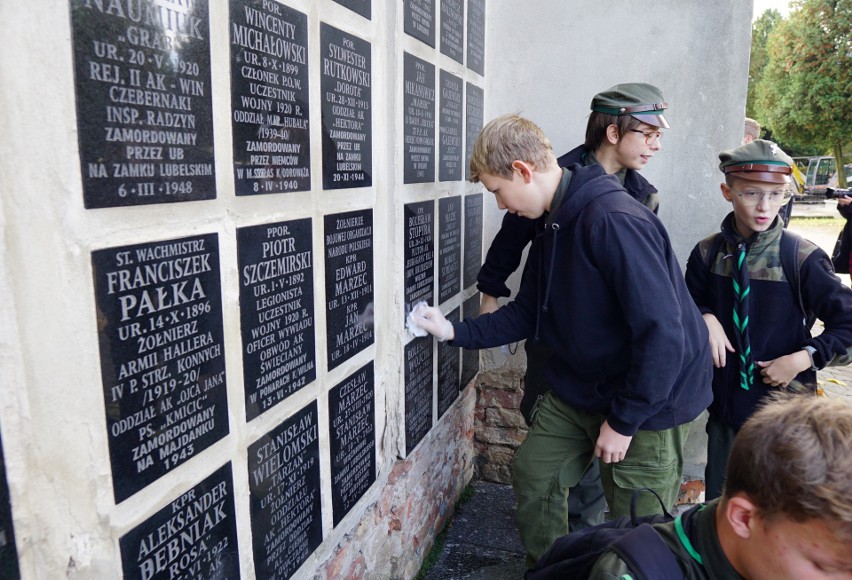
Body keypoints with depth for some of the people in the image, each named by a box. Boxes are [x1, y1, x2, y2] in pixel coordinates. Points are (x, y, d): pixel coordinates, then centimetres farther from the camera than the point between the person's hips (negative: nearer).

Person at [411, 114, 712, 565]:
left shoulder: (614, 222, -28)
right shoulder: (552, 227, 3)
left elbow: (664, 333, -29)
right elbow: (525, 314, 10)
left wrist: (623, 421, -21)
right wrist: (455, 332, 3)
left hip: (649, 401, -8)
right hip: (580, 388, 9)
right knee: (533, 474, 16)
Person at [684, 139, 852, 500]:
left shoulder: (803, 258, -11)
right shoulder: (708, 253, -2)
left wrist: (803, 358, -17)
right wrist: (705, 318, -11)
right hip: (727, 400, 3)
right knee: (719, 506, 17)